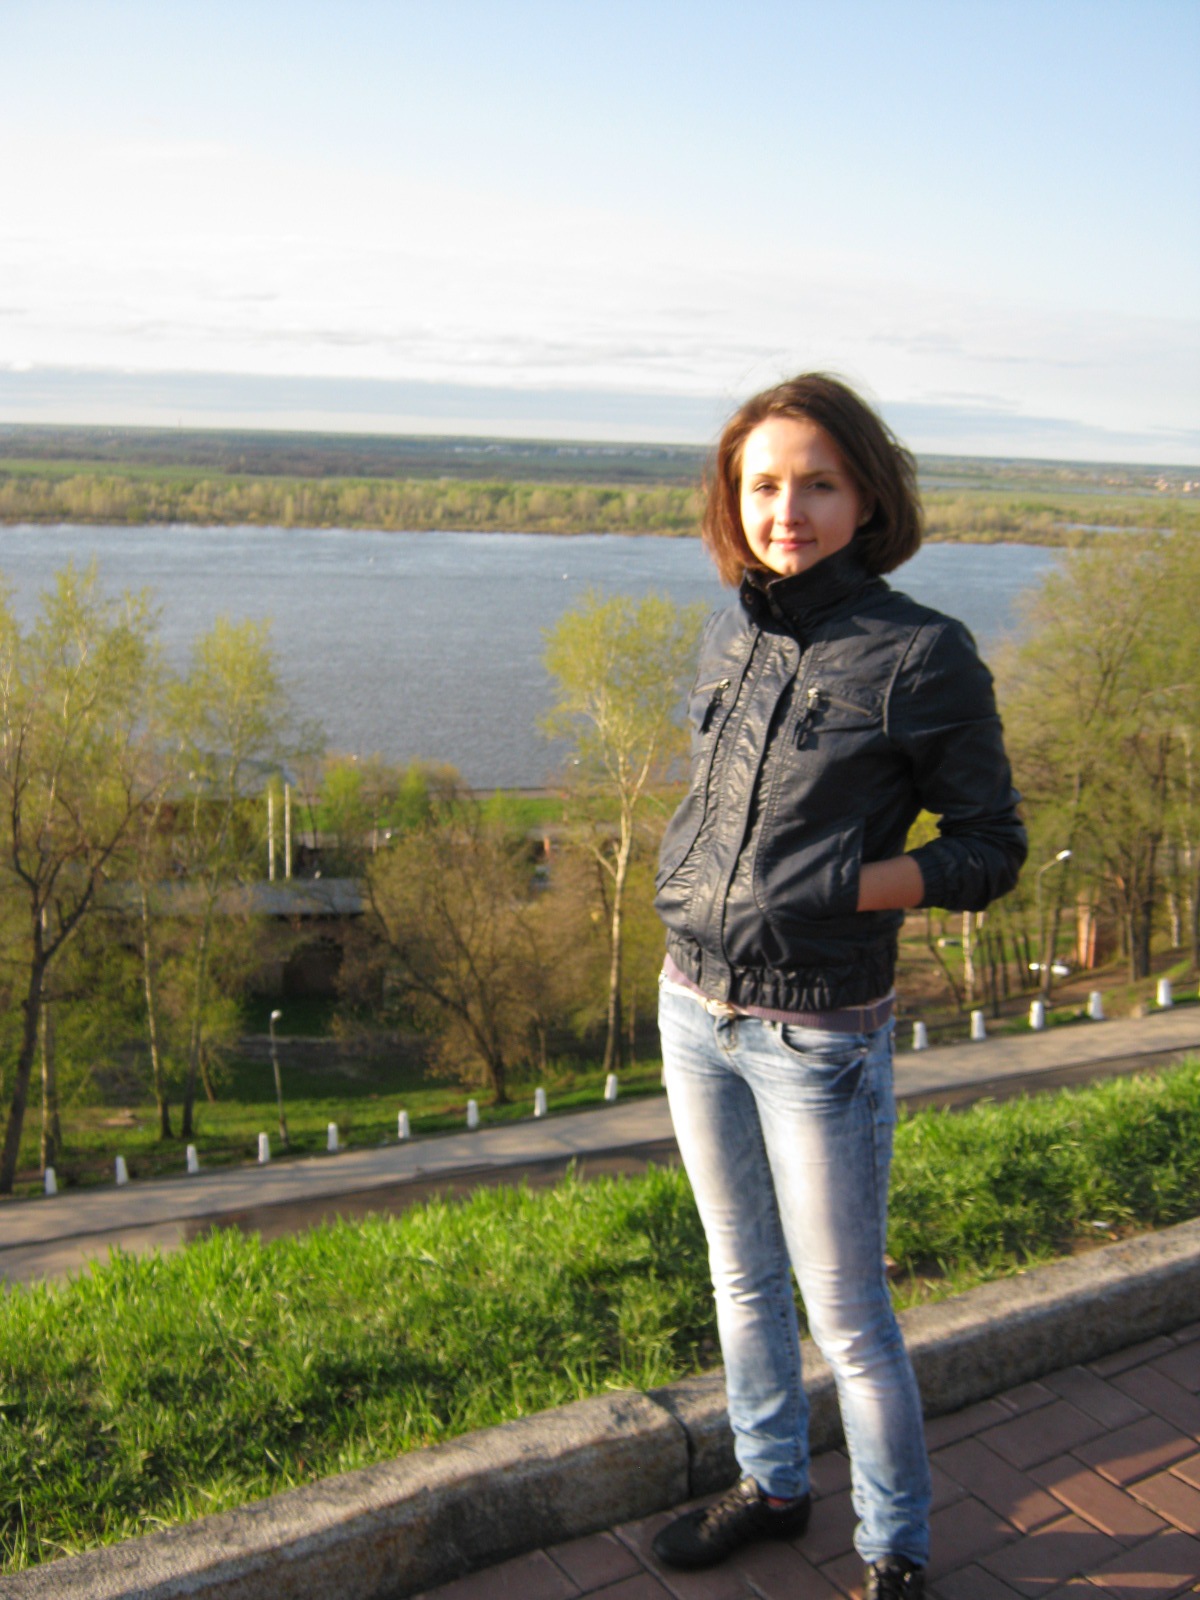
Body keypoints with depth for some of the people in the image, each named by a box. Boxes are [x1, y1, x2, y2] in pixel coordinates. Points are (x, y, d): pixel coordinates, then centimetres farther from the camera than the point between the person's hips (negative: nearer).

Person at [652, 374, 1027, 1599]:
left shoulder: (923, 655, -15)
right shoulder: (731, 637, 3)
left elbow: (989, 852, -9)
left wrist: (838, 887, -22)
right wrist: (684, 879, 1)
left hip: (818, 1037, -6)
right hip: (694, 1008, 6)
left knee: (846, 1316, 8)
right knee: (742, 1272, 22)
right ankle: (772, 1486, 44)